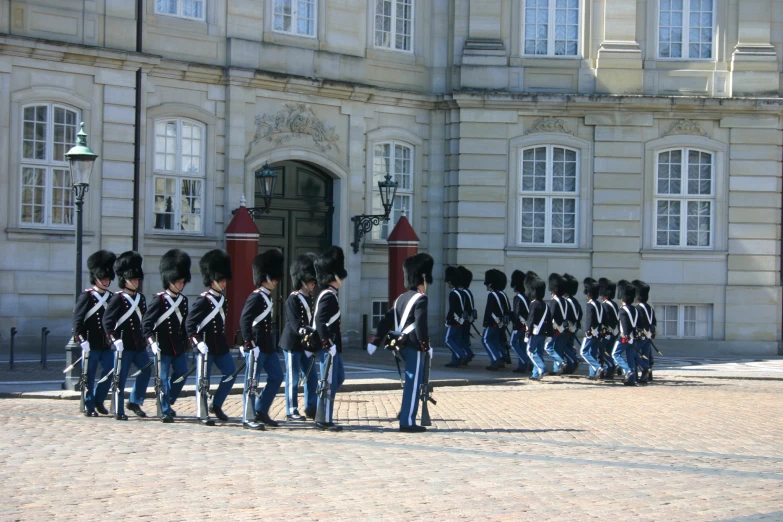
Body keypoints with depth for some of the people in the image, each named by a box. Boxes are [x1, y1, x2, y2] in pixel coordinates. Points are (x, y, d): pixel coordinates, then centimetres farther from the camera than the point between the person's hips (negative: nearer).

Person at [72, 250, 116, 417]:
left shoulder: (111, 297, 12)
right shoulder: (86, 296, -6)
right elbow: (78, 318, -10)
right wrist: (81, 339, -18)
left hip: (107, 344, 6)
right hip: (91, 344, -6)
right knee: (89, 376, 1)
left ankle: (99, 401, 20)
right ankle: (89, 407, 9)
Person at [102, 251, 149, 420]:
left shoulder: (140, 298, 12)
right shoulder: (118, 299, -10)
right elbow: (107, 320, -14)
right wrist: (115, 339, -21)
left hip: (139, 344, 7)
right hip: (124, 345, -7)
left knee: (146, 371, 10)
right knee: (120, 378, -1)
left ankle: (135, 402, 24)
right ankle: (119, 411, 4)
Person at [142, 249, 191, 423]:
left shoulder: (183, 299, 9)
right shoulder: (159, 300, -10)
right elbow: (146, 323, -12)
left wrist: (186, 343, 18)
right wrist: (152, 342, -21)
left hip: (179, 347, 6)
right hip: (163, 348, -6)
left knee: (181, 376, 8)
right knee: (164, 379, -1)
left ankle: (168, 402, 27)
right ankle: (165, 411, 5)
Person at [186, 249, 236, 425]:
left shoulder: (222, 299, 11)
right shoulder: (202, 301, -13)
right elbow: (190, 324, -16)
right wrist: (198, 343, -23)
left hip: (221, 345, 8)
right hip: (206, 346, -8)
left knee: (231, 374, 7)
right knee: (203, 381, 0)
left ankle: (216, 405, 20)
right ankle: (202, 414, 7)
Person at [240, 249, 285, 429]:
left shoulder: (268, 297, 15)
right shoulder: (255, 297, -14)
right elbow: (244, 321, -21)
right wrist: (250, 345, -23)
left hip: (268, 346, 10)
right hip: (256, 348, -10)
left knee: (276, 377, 10)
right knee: (251, 382, -2)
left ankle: (261, 411, 18)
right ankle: (248, 418, 5)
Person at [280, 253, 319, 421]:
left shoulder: (310, 299, 12)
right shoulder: (293, 299, -12)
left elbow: (312, 322, 11)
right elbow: (295, 324, -19)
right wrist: (306, 334, -31)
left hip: (306, 344, 8)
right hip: (293, 344, -8)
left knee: (312, 377, 7)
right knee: (293, 378, -2)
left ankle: (311, 409, 14)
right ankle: (291, 411, 5)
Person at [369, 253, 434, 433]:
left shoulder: (401, 298, 14)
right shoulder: (420, 299, -12)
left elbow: (386, 321, 14)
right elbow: (420, 324, -24)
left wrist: (375, 342, 14)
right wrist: (426, 346, -22)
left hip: (403, 345, 9)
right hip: (415, 347, -9)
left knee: (413, 382, 20)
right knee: (413, 384, -4)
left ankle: (407, 413, 21)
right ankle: (407, 422, -3)